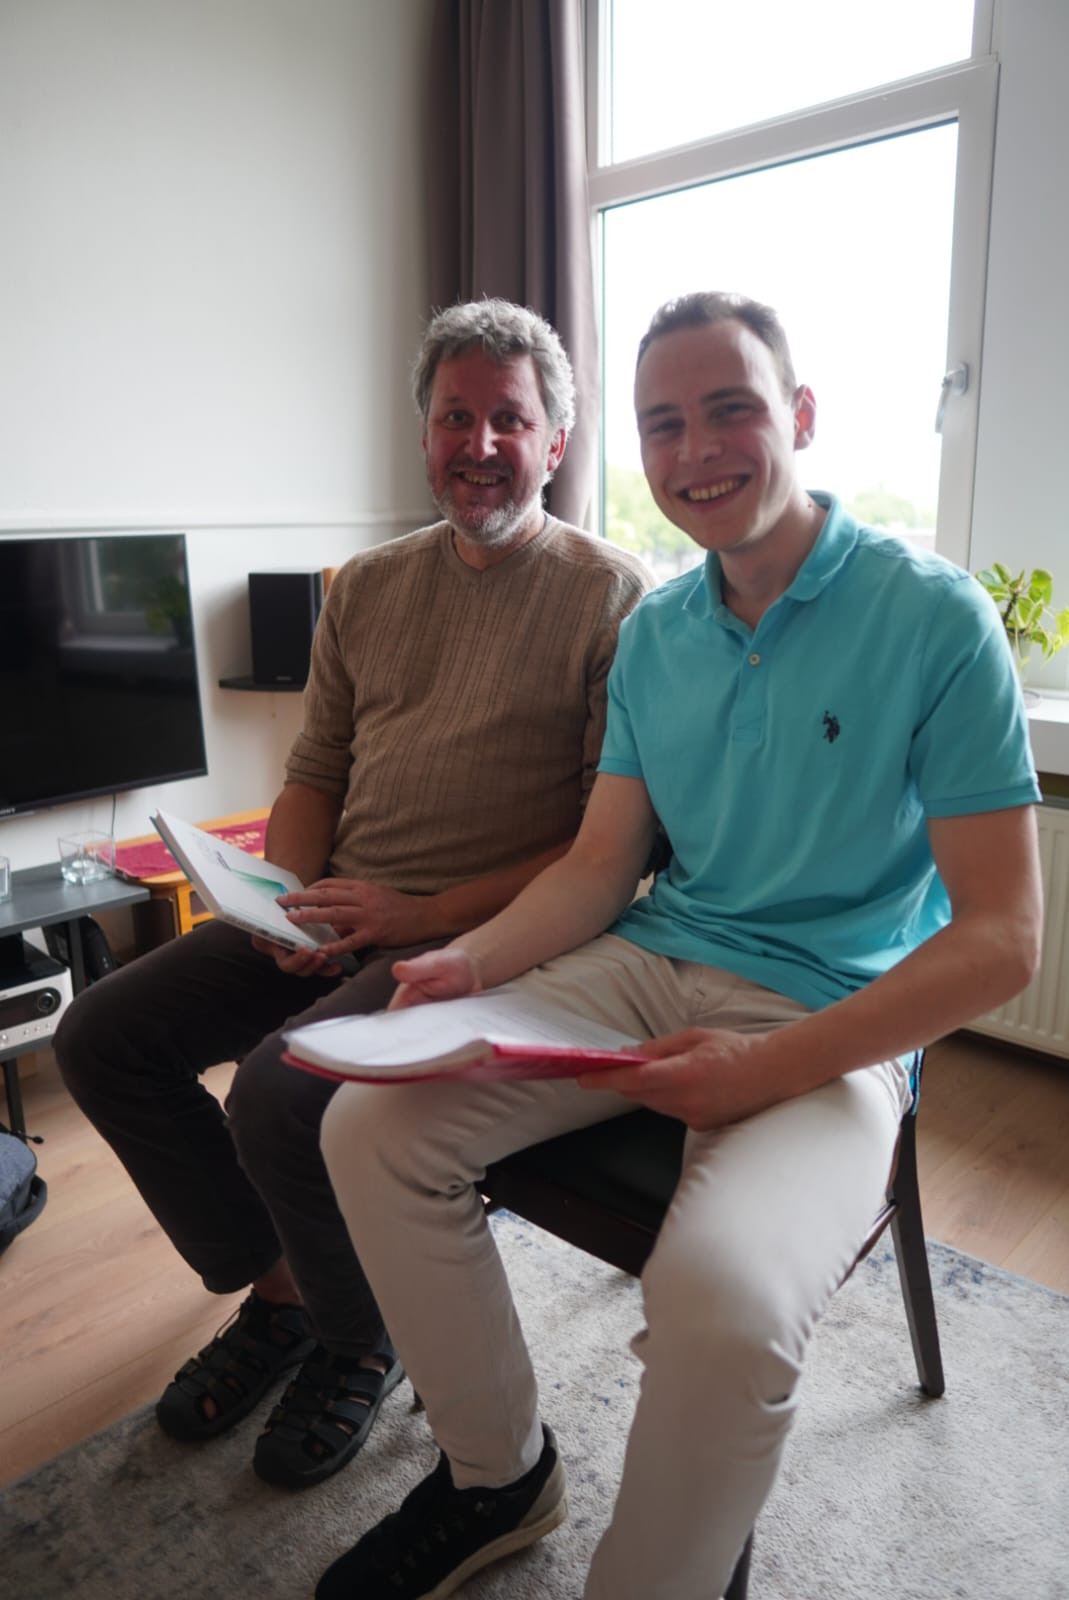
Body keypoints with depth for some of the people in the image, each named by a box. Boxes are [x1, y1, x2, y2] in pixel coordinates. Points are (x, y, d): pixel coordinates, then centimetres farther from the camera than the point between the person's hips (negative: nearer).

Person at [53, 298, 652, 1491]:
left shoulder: (613, 597, -6)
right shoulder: (367, 587, 13)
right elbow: (314, 771, 16)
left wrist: (425, 915, -18)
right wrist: (286, 900, -3)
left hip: (478, 936, -6)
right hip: (338, 912, 7)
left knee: (279, 1090, -27)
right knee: (102, 1035, -1)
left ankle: (361, 1342, 8)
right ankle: (276, 1285, 18)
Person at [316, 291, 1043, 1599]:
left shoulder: (933, 618, -9)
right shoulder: (652, 632, 9)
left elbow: (999, 939, -11)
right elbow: (600, 864, 10)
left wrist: (768, 1069, -21)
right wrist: (474, 963, -8)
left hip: (834, 1020, -5)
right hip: (653, 962, 6)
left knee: (723, 1301, -33)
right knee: (373, 1122, -9)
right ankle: (497, 1477, 14)